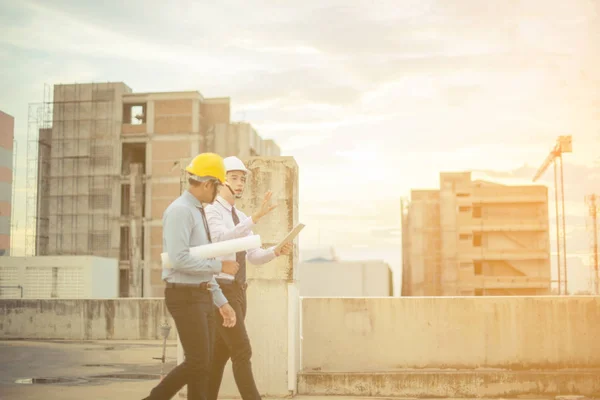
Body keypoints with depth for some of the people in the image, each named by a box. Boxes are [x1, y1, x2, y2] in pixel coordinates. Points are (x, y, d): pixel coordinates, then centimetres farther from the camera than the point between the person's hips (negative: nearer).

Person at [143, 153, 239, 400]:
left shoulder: (199, 213, 16)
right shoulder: (180, 210, -14)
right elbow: (180, 260, -24)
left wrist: (222, 302, 17)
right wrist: (220, 266, -14)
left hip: (203, 296, 9)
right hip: (185, 296, -9)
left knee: (204, 364, 8)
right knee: (197, 363, -8)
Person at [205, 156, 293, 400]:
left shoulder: (240, 218, 18)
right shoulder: (212, 212, -11)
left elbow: (254, 257, 15)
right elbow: (223, 239, -34)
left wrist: (277, 251, -6)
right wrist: (257, 216, -41)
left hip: (237, 291, 9)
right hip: (221, 291, -9)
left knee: (221, 354, 11)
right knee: (242, 352, -13)